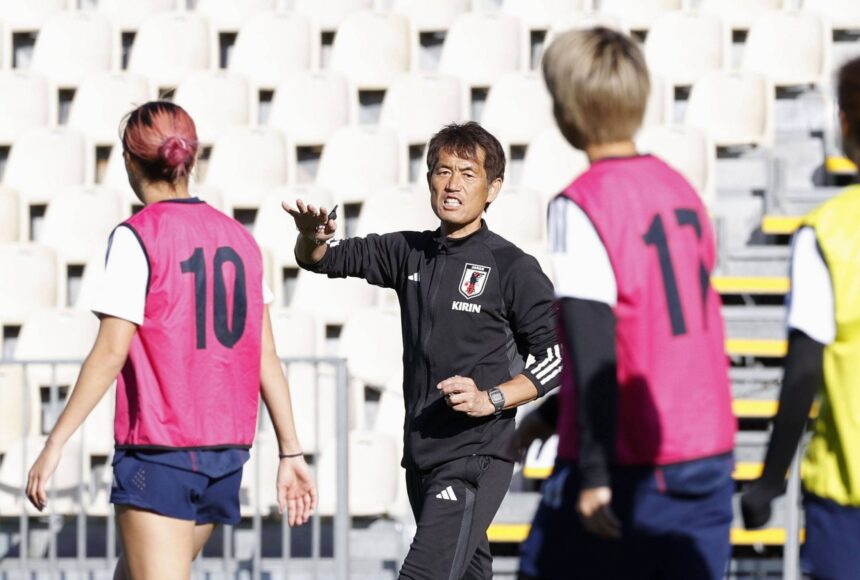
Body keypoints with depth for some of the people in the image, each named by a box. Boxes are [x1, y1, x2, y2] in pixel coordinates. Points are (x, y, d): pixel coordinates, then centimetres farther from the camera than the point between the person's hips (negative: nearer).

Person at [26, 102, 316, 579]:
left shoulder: (137, 236, -8)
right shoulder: (238, 238, 9)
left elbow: (111, 353, -13)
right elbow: (266, 357, 8)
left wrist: (55, 443, -9)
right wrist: (291, 452, 11)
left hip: (159, 448, -7)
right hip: (227, 450, 7)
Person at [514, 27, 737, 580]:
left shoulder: (581, 205, -12)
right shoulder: (681, 191, 11)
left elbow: (593, 347, -18)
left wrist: (594, 473, -20)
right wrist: (555, 413, 26)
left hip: (628, 472, -6)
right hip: (708, 461, 6)